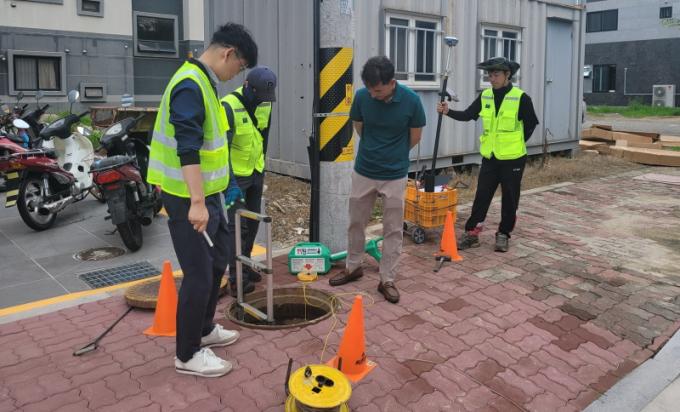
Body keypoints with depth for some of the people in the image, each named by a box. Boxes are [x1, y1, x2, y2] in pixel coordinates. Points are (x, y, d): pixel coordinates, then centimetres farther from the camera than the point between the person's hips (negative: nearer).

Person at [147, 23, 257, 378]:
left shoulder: (202, 82, 14)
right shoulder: (190, 86, -19)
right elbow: (187, 149, -28)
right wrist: (196, 202, -31)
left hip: (206, 194, 10)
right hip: (189, 200, -10)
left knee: (216, 264, 19)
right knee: (199, 275, -2)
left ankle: (204, 329, 36)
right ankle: (187, 354, 13)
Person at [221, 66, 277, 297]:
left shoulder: (265, 104, 0)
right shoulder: (229, 106, -23)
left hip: (256, 173, 7)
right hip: (235, 175, -7)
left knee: (252, 223, 14)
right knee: (237, 226, -6)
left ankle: (245, 266, 30)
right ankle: (237, 279, 1)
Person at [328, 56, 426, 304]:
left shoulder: (410, 100, -17)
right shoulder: (362, 96, -12)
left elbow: (415, 137, -2)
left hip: (395, 175, -2)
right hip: (363, 171, 2)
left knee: (393, 229, 5)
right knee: (356, 223, 14)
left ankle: (387, 280, 17)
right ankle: (353, 267, 34)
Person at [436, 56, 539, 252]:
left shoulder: (521, 98, -10)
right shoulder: (485, 96, 2)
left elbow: (531, 124, -3)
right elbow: (467, 115, -1)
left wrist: (515, 144, -1)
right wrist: (448, 111, -16)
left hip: (513, 159, -3)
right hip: (489, 157, 3)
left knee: (509, 199, 8)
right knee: (481, 196, 5)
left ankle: (503, 234, 22)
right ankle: (471, 233, 12)